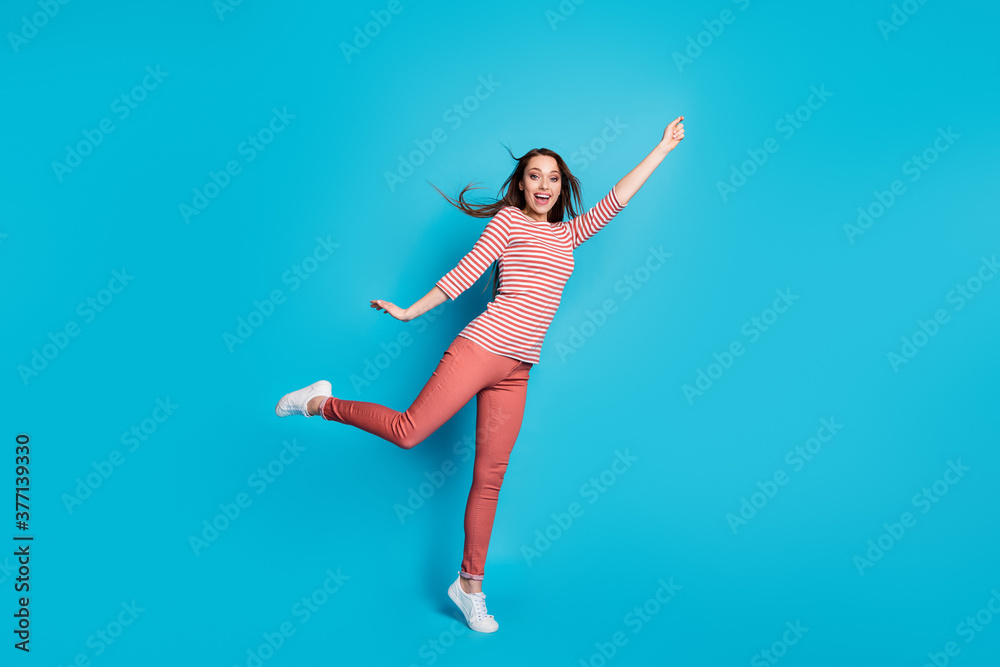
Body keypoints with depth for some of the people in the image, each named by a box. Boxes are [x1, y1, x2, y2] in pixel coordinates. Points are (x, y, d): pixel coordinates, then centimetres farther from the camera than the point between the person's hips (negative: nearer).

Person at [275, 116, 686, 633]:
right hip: (481, 347, -5)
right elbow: (466, 271, -1)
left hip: (516, 374, 5)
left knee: (490, 478, 6)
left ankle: (469, 585, 16)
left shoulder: (567, 234, 21)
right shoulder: (509, 220, 4)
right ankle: (321, 403, 12)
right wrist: (410, 311, -7)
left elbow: (616, 200, 23)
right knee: (409, 431, -12)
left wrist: (663, 148, 25)